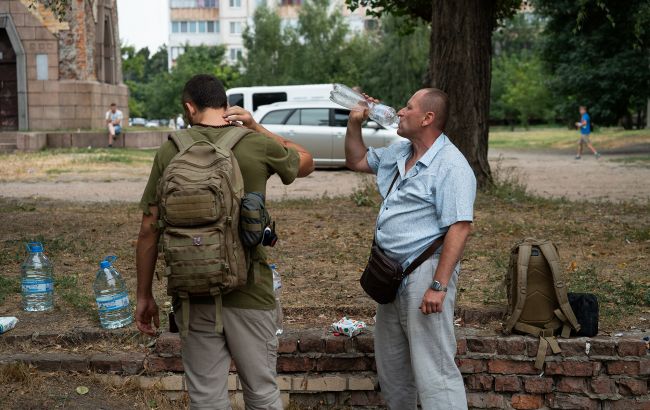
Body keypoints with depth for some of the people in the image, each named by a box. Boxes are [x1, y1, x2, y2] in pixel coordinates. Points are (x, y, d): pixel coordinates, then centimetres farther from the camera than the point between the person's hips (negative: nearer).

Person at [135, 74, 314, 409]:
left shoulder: (170, 151, -2)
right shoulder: (257, 145, -4)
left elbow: (149, 229, -1)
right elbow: (306, 163, 16)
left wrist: (144, 296, 7)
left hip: (192, 293, 1)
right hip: (248, 292, -1)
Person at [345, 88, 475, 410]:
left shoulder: (451, 165, -16)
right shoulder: (398, 153, 11)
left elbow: (459, 227, -22)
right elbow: (356, 161, 28)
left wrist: (438, 286, -26)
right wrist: (355, 123, 13)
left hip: (424, 272, -9)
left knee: (433, 371, -8)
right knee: (390, 363, 20)